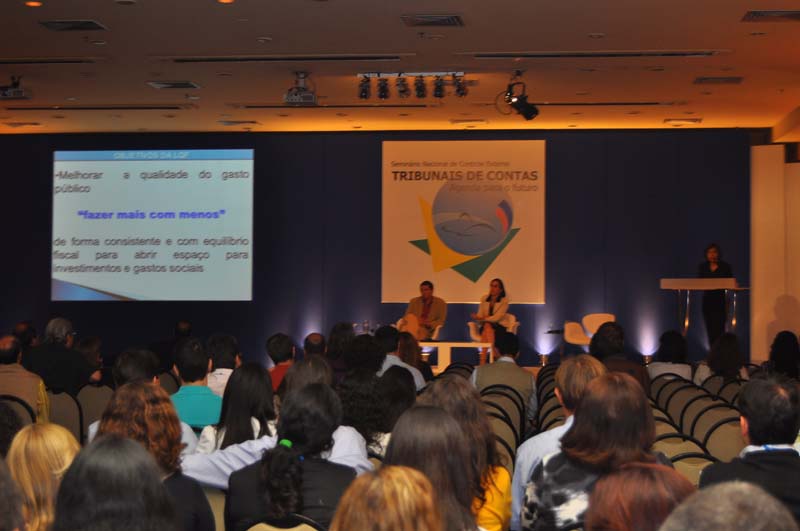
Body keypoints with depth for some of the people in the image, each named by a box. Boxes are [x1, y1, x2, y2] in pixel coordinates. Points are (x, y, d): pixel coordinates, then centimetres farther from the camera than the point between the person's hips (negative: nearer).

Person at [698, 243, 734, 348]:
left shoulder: (725, 267, 2)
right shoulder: (702, 267, 11)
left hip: (721, 301, -4)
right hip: (707, 301, 4)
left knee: (719, 328, -13)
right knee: (710, 329, 4)